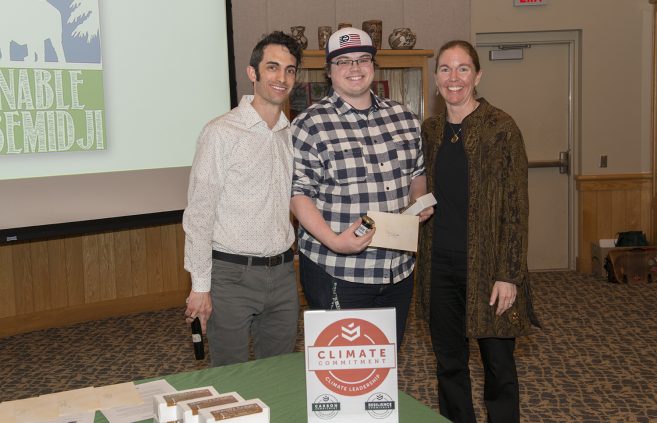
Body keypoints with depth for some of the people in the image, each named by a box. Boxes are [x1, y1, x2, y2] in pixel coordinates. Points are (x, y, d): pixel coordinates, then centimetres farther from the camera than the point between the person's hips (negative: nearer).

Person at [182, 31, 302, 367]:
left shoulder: (293, 135, 8)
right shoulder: (222, 132, -10)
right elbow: (198, 214, -10)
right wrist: (200, 286, -12)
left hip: (282, 274, 5)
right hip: (231, 275, -5)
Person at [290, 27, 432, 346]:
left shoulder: (403, 117, 8)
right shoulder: (309, 125, -9)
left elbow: (417, 171, 20)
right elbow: (298, 194, -11)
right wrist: (333, 241, -23)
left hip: (398, 268, 5)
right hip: (336, 270, -5)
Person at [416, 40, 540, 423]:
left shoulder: (501, 127, -9)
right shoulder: (429, 130, 7)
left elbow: (516, 206, -11)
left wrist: (509, 274, -14)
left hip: (487, 266, -4)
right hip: (440, 265, 5)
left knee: (498, 363, 8)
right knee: (449, 363, 15)